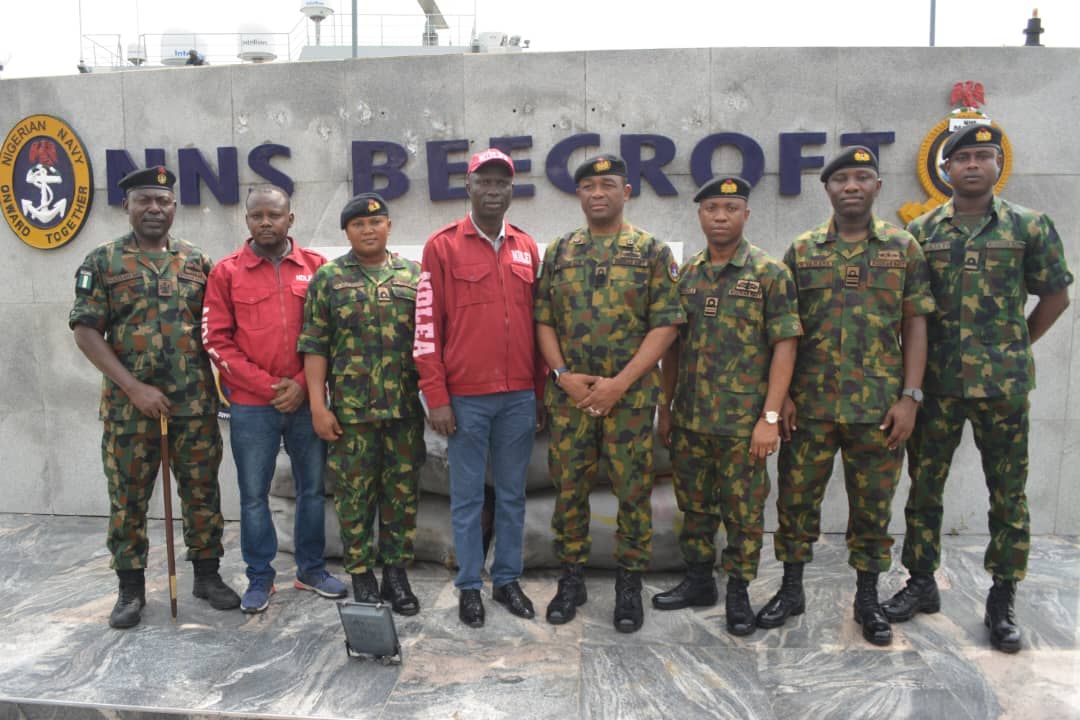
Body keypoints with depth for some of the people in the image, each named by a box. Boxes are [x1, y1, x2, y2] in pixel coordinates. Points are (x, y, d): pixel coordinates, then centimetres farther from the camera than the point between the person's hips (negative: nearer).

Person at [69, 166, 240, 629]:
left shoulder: (197, 261, 9)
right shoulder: (102, 262, 1)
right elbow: (86, 331, -5)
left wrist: (223, 380, 2)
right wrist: (134, 388, -13)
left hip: (196, 403, 2)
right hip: (129, 405, -1)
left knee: (202, 491, 9)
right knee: (128, 497, 7)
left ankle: (207, 574, 23)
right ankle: (131, 588, 21)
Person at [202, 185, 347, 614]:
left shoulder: (316, 267, 4)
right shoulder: (226, 272, 2)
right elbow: (217, 340, -2)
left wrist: (303, 383, -7)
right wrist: (267, 386, -9)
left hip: (307, 400, 1)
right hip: (251, 405, -1)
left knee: (312, 488, 10)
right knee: (254, 494, 7)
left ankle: (311, 569, 27)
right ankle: (259, 578, 22)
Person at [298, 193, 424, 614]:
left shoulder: (414, 275, 8)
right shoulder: (328, 278, 3)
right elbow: (314, 346, 0)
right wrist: (317, 406, -7)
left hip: (406, 408, 2)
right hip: (350, 410, -2)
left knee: (403, 492, 8)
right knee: (355, 494, 6)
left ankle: (396, 572, 23)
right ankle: (361, 575, 21)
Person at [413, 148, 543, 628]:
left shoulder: (527, 248, 10)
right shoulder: (443, 246, -2)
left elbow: (537, 322, 13)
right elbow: (427, 326, -5)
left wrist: (542, 389, 10)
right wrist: (436, 398, -9)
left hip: (519, 396, 4)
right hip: (465, 398, -3)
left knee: (512, 494, 13)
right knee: (467, 496, 8)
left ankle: (507, 579, 28)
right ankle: (469, 586, 22)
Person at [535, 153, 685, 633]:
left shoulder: (652, 251, 0)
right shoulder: (559, 252, 9)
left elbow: (665, 324, -6)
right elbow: (543, 320, 8)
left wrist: (620, 383, -14)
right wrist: (563, 374, -7)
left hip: (630, 396, -2)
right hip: (570, 395, 3)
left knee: (633, 491, 5)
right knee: (569, 489, 10)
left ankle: (630, 584, 21)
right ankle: (571, 579, 25)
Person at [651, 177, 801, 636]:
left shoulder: (770, 274, -6)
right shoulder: (686, 275, 8)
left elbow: (784, 347, -10)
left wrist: (770, 417, -15)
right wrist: (665, 408, 10)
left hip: (743, 421, -4)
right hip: (689, 419, 5)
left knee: (743, 511, 7)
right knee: (695, 505, 16)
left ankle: (738, 593, 23)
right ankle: (698, 582, 32)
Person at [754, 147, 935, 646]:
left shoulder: (903, 248, 4)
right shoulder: (801, 251, 5)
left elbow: (915, 324, 3)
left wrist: (910, 396, -5)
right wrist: (780, 394, -2)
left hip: (879, 406, 0)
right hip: (809, 404, 1)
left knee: (873, 504, 10)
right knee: (797, 496, 8)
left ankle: (868, 599, 27)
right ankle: (791, 590, 25)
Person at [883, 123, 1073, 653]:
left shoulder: (1029, 226, 1)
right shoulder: (921, 230, 4)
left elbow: (1055, 295, 8)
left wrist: (1015, 348, 6)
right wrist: (918, 363, 4)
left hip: (1003, 384, -1)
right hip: (936, 382, 2)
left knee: (1008, 493, 6)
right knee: (924, 485, 9)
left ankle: (1002, 600, 20)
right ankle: (921, 583, 25)